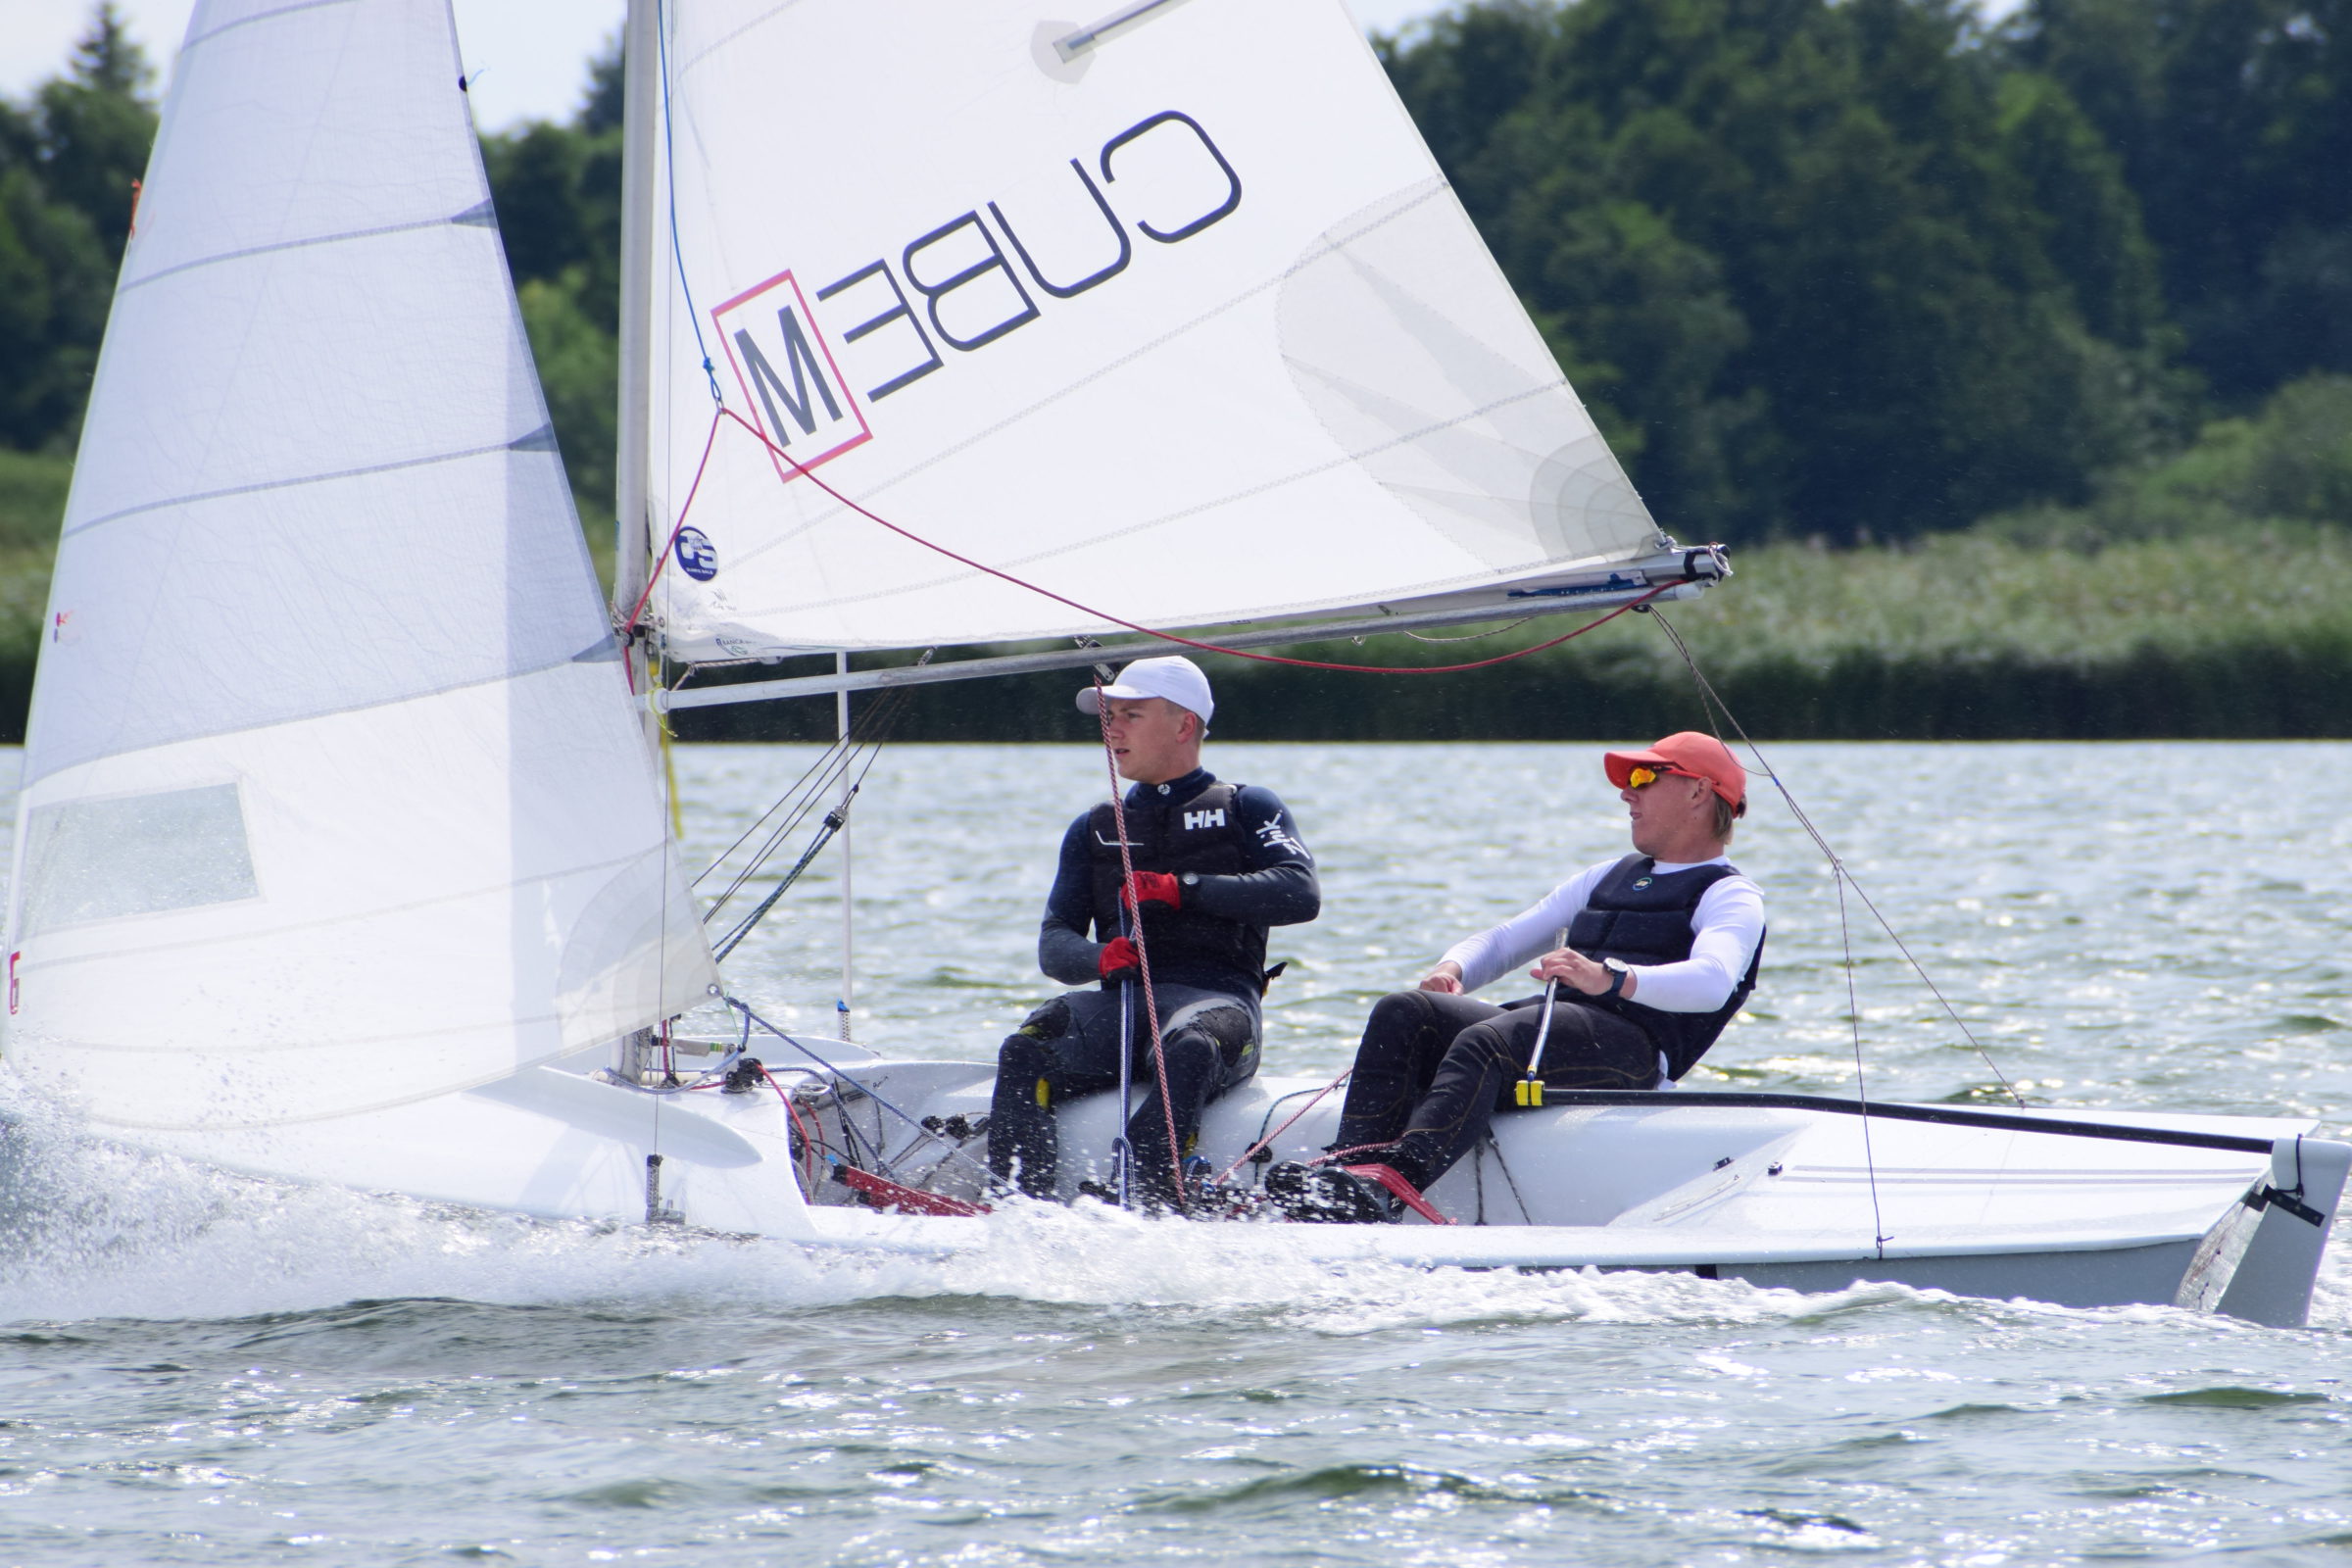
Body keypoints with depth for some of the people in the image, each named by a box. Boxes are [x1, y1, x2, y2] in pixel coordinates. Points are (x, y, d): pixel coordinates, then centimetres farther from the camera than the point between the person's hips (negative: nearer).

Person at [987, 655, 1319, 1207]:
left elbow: (1300, 894, -3)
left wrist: (1183, 889, -12)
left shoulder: (1247, 808, 15)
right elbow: (1055, 944, 16)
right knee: (1025, 1053, -28)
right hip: (1120, 998, 4)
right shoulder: (1094, 829, 27)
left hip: (1217, 996, -4)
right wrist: (1100, 957, -9)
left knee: (1190, 1049, -41)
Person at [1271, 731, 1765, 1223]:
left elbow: (1712, 982, -15)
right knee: (1401, 1013, -18)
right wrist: (1452, 969, 5)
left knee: (1485, 1042, -36)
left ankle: (1390, 1182, -58)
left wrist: (1610, 978, -32)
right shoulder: (1608, 877, 35)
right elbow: (1503, 940, 31)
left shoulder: (1730, 897, 8)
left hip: (1627, 1049, -8)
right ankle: (1345, 1170, -38)